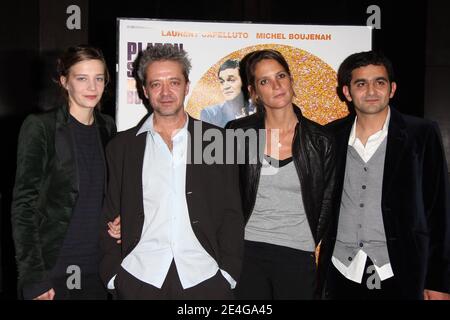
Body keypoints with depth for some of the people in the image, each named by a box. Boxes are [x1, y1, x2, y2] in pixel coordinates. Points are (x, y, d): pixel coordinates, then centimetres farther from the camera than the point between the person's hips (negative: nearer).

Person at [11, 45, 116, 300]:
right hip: (54, 267, -4)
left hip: (99, 266, 4)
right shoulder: (40, 127, -9)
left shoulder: (107, 127, 6)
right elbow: (24, 204, -10)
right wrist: (33, 278, -14)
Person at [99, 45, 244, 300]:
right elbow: (110, 217, 7)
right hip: (138, 280, 1)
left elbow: (231, 213, 3)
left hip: (205, 279, 0)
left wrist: (228, 272, -4)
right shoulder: (122, 146, 7)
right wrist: (112, 276, -1)